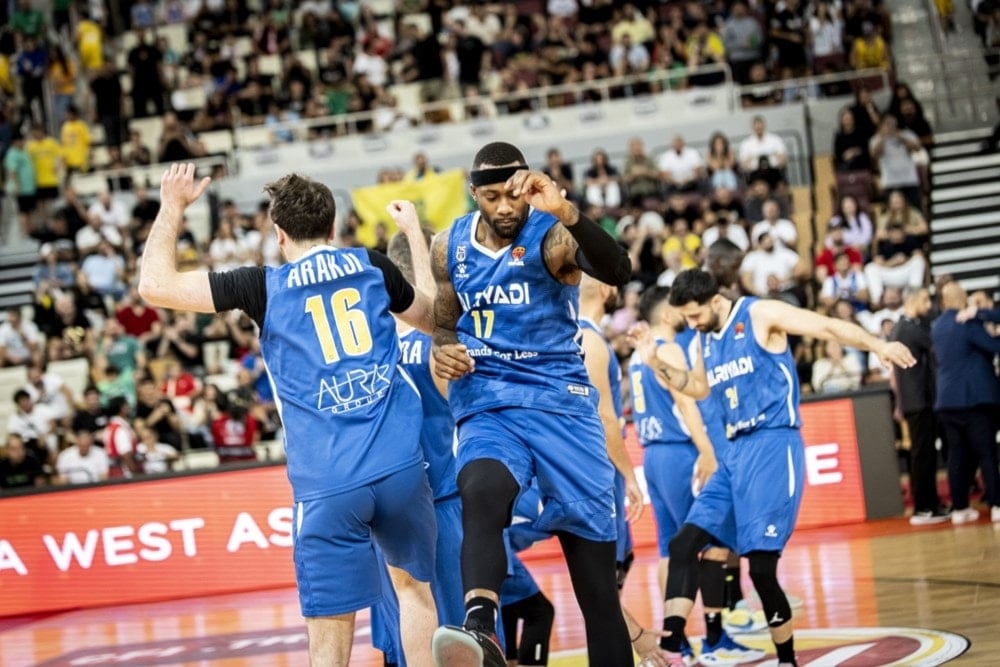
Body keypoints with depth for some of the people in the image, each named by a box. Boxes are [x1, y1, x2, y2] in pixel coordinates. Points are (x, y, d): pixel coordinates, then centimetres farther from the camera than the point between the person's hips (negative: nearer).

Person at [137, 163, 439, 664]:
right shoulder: (371, 266, 10)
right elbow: (434, 317, 30)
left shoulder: (265, 286, 3)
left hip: (327, 485, -3)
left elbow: (154, 285, 2)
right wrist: (413, 230, 42)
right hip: (400, 466, 3)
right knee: (413, 583, 27)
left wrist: (172, 208, 17)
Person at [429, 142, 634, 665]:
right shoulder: (449, 247, 5)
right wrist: (443, 349, -3)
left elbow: (618, 273, -31)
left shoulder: (551, 237, -10)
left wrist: (565, 212, -45)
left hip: (559, 404, -2)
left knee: (597, 581, 1)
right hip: (486, 409, 2)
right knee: (480, 493, -35)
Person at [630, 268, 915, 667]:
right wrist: (655, 363, 18)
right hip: (736, 451, 8)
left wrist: (877, 346, -29)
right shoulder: (704, 339, 15)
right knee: (684, 544, -3)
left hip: (773, 446, -8)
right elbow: (698, 388, 33)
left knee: (761, 565, -12)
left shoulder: (760, 315, -7)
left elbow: (827, 327, -14)